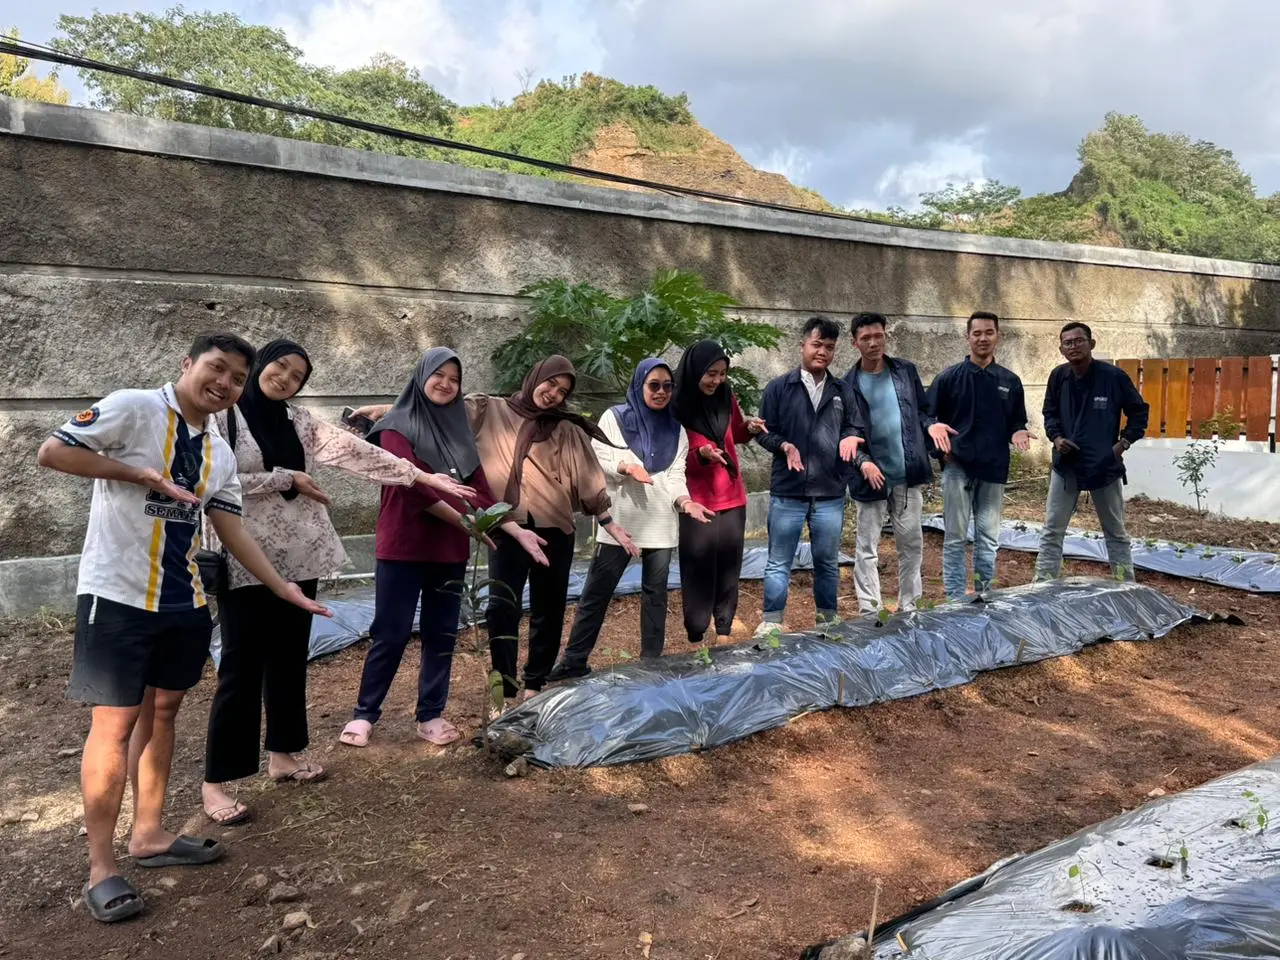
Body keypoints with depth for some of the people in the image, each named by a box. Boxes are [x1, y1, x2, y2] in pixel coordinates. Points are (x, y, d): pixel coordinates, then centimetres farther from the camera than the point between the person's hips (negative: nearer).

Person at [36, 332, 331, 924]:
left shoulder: (219, 454, 11)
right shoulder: (132, 409, -8)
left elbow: (231, 530, 10)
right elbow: (51, 452, -13)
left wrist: (284, 589, 5)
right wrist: (144, 475, -17)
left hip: (183, 603, 7)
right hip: (117, 596, -7)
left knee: (161, 711, 14)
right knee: (116, 722, -4)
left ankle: (148, 835, 28)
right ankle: (101, 867, 7)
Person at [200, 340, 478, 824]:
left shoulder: (300, 421, 9)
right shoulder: (222, 416, -6)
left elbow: (355, 451, 4)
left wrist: (420, 475, -1)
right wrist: (285, 478, -12)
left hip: (299, 557, 6)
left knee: (290, 657, 13)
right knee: (241, 667, -4)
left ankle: (283, 754, 28)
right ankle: (215, 783, 5)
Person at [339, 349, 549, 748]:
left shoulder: (459, 431, 14)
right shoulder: (397, 427, -3)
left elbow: (480, 490, 10)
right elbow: (411, 484, -15)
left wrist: (516, 529, 0)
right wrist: (467, 522, -16)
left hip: (450, 550, 5)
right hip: (403, 547, -5)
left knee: (441, 634, 8)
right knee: (390, 634, 0)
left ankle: (430, 715, 19)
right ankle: (364, 714, 15)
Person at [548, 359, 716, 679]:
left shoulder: (676, 430, 10)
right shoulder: (614, 418, 2)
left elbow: (676, 476, 2)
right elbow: (595, 462, -2)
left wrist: (685, 502, -17)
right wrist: (625, 466, -20)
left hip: (661, 524, 3)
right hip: (620, 520, -2)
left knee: (656, 593, 9)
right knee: (596, 593, 2)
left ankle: (651, 662, 19)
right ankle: (574, 663, 10)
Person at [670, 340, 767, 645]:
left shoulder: (726, 398, 2)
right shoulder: (677, 407, -14)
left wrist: (748, 429, -4)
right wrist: (700, 454, -29)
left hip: (732, 497, 5)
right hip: (697, 500, -5)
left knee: (729, 566, 11)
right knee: (698, 570, 1)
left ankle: (724, 628, 23)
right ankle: (696, 635, 13)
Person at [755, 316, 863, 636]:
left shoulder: (843, 391, 9)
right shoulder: (779, 388, -1)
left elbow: (856, 428, 12)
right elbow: (765, 431, 0)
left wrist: (850, 437, -10)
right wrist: (784, 446, -18)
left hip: (831, 492, 3)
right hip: (787, 492, -3)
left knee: (828, 561, 14)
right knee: (779, 562, 3)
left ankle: (828, 618, 29)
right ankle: (771, 623, 12)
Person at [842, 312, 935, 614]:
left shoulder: (906, 371, 5)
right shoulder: (848, 384, -2)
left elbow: (922, 410, 12)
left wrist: (933, 430, -9)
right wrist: (862, 462, -18)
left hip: (908, 475, 3)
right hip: (871, 477, -2)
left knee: (912, 542, 11)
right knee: (867, 548, 2)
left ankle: (909, 606, 25)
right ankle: (869, 613, 8)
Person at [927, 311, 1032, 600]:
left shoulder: (1010, 381, 11)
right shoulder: (949, 377, 2)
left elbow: (1018, 421, 17)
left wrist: (1017, 432, -5)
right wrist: (934, 428, -17)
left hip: (994, 469, 3)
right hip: (958, 466, -3)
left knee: (989, 538, 10)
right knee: (955, 537, -2)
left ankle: (985, 595, 20)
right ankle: (955, 599, 5)